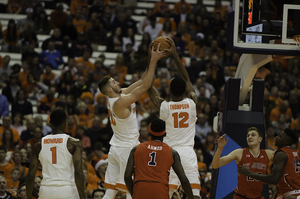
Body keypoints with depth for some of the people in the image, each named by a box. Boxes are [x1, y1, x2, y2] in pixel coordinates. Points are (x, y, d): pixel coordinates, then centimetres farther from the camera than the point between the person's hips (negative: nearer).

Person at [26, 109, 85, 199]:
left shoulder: (39, 145, 9)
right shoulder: (74, 143, -1)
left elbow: (30, 175, 9)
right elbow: (78, 172, -11)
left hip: (46, 191, 3)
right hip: (67, 191, -3)